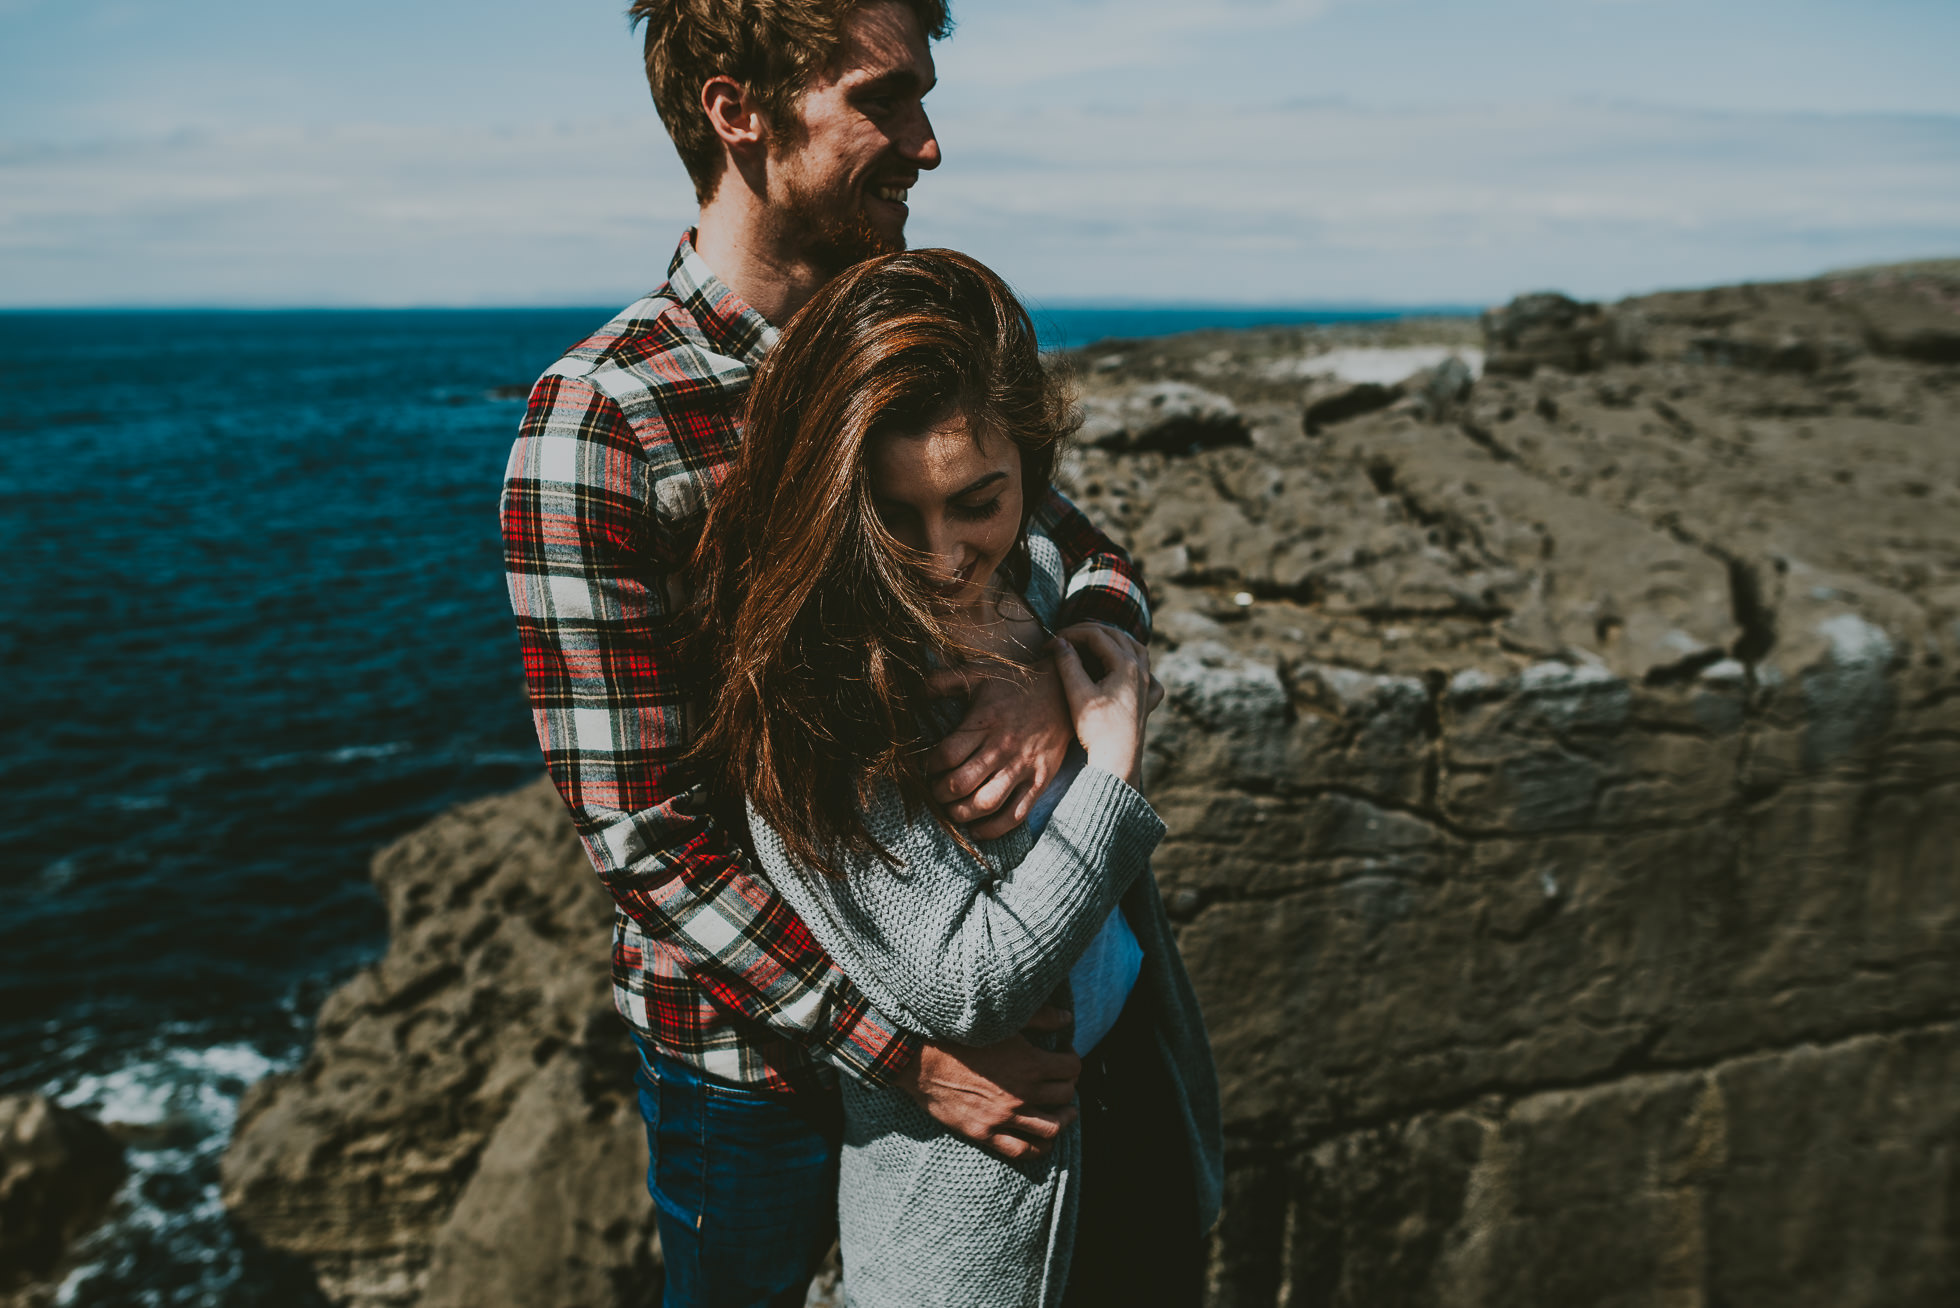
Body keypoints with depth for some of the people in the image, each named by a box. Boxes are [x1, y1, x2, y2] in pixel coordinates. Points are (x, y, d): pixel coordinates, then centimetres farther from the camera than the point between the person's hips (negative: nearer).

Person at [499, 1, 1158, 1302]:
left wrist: (1063, 677, -25)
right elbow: (639, 833, -23)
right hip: (753, 1039, -5)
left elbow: (1096, 559, 0)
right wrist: (908, 1055, -24)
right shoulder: (599, 422, -23)